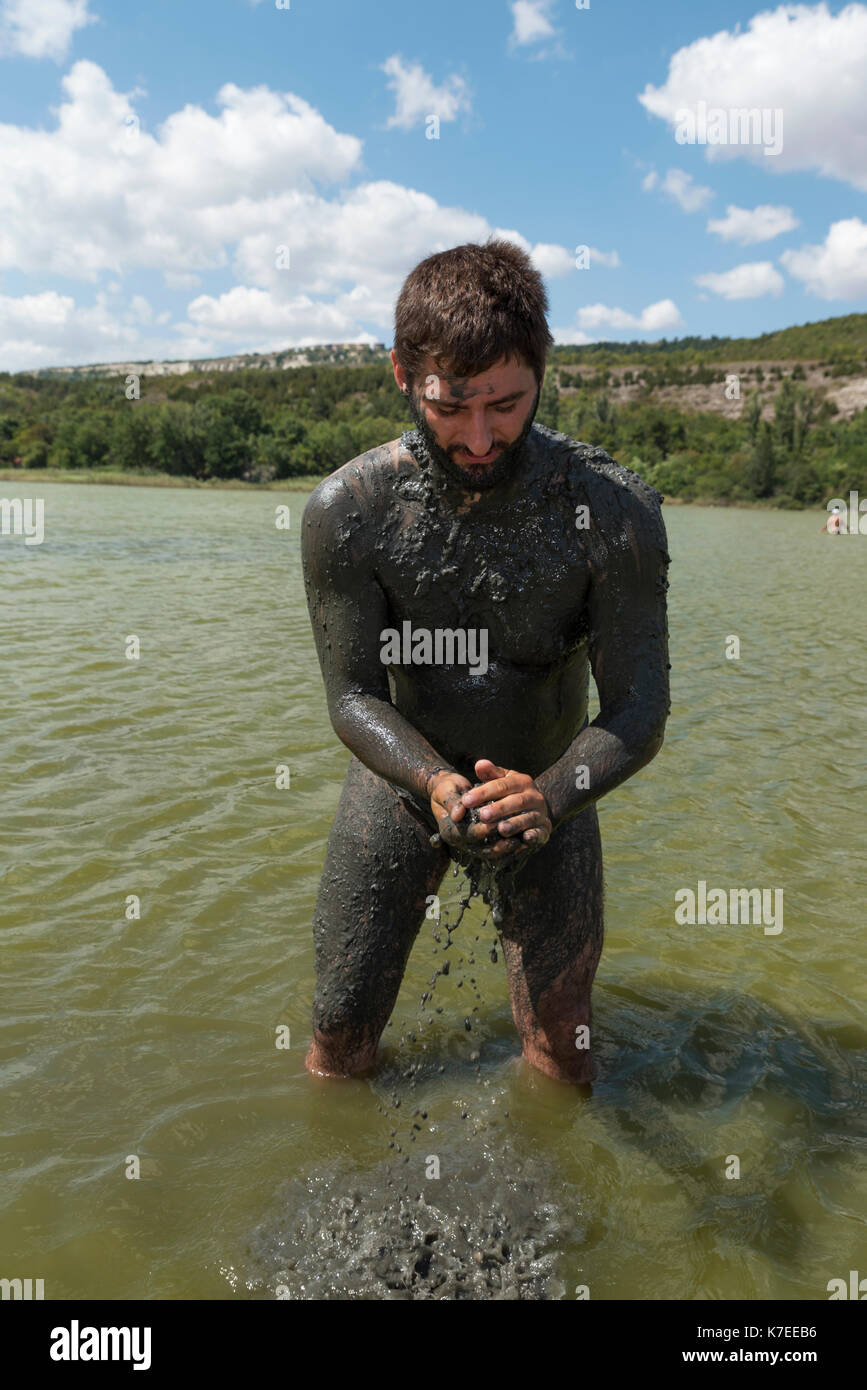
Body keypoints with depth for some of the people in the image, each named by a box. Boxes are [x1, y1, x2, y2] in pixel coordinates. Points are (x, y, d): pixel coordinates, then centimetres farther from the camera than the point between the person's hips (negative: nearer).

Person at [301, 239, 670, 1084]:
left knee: (564, 1060, 8)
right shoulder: (345, 510, -20)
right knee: (339, 1049, 7)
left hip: (549, 787, 0)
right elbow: (354, 698, -17)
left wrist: (548, 795, -41)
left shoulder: (616, 511, -22)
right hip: (403, 779, 1)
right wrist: (434, 782, -38)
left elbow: (639, 711, -21)